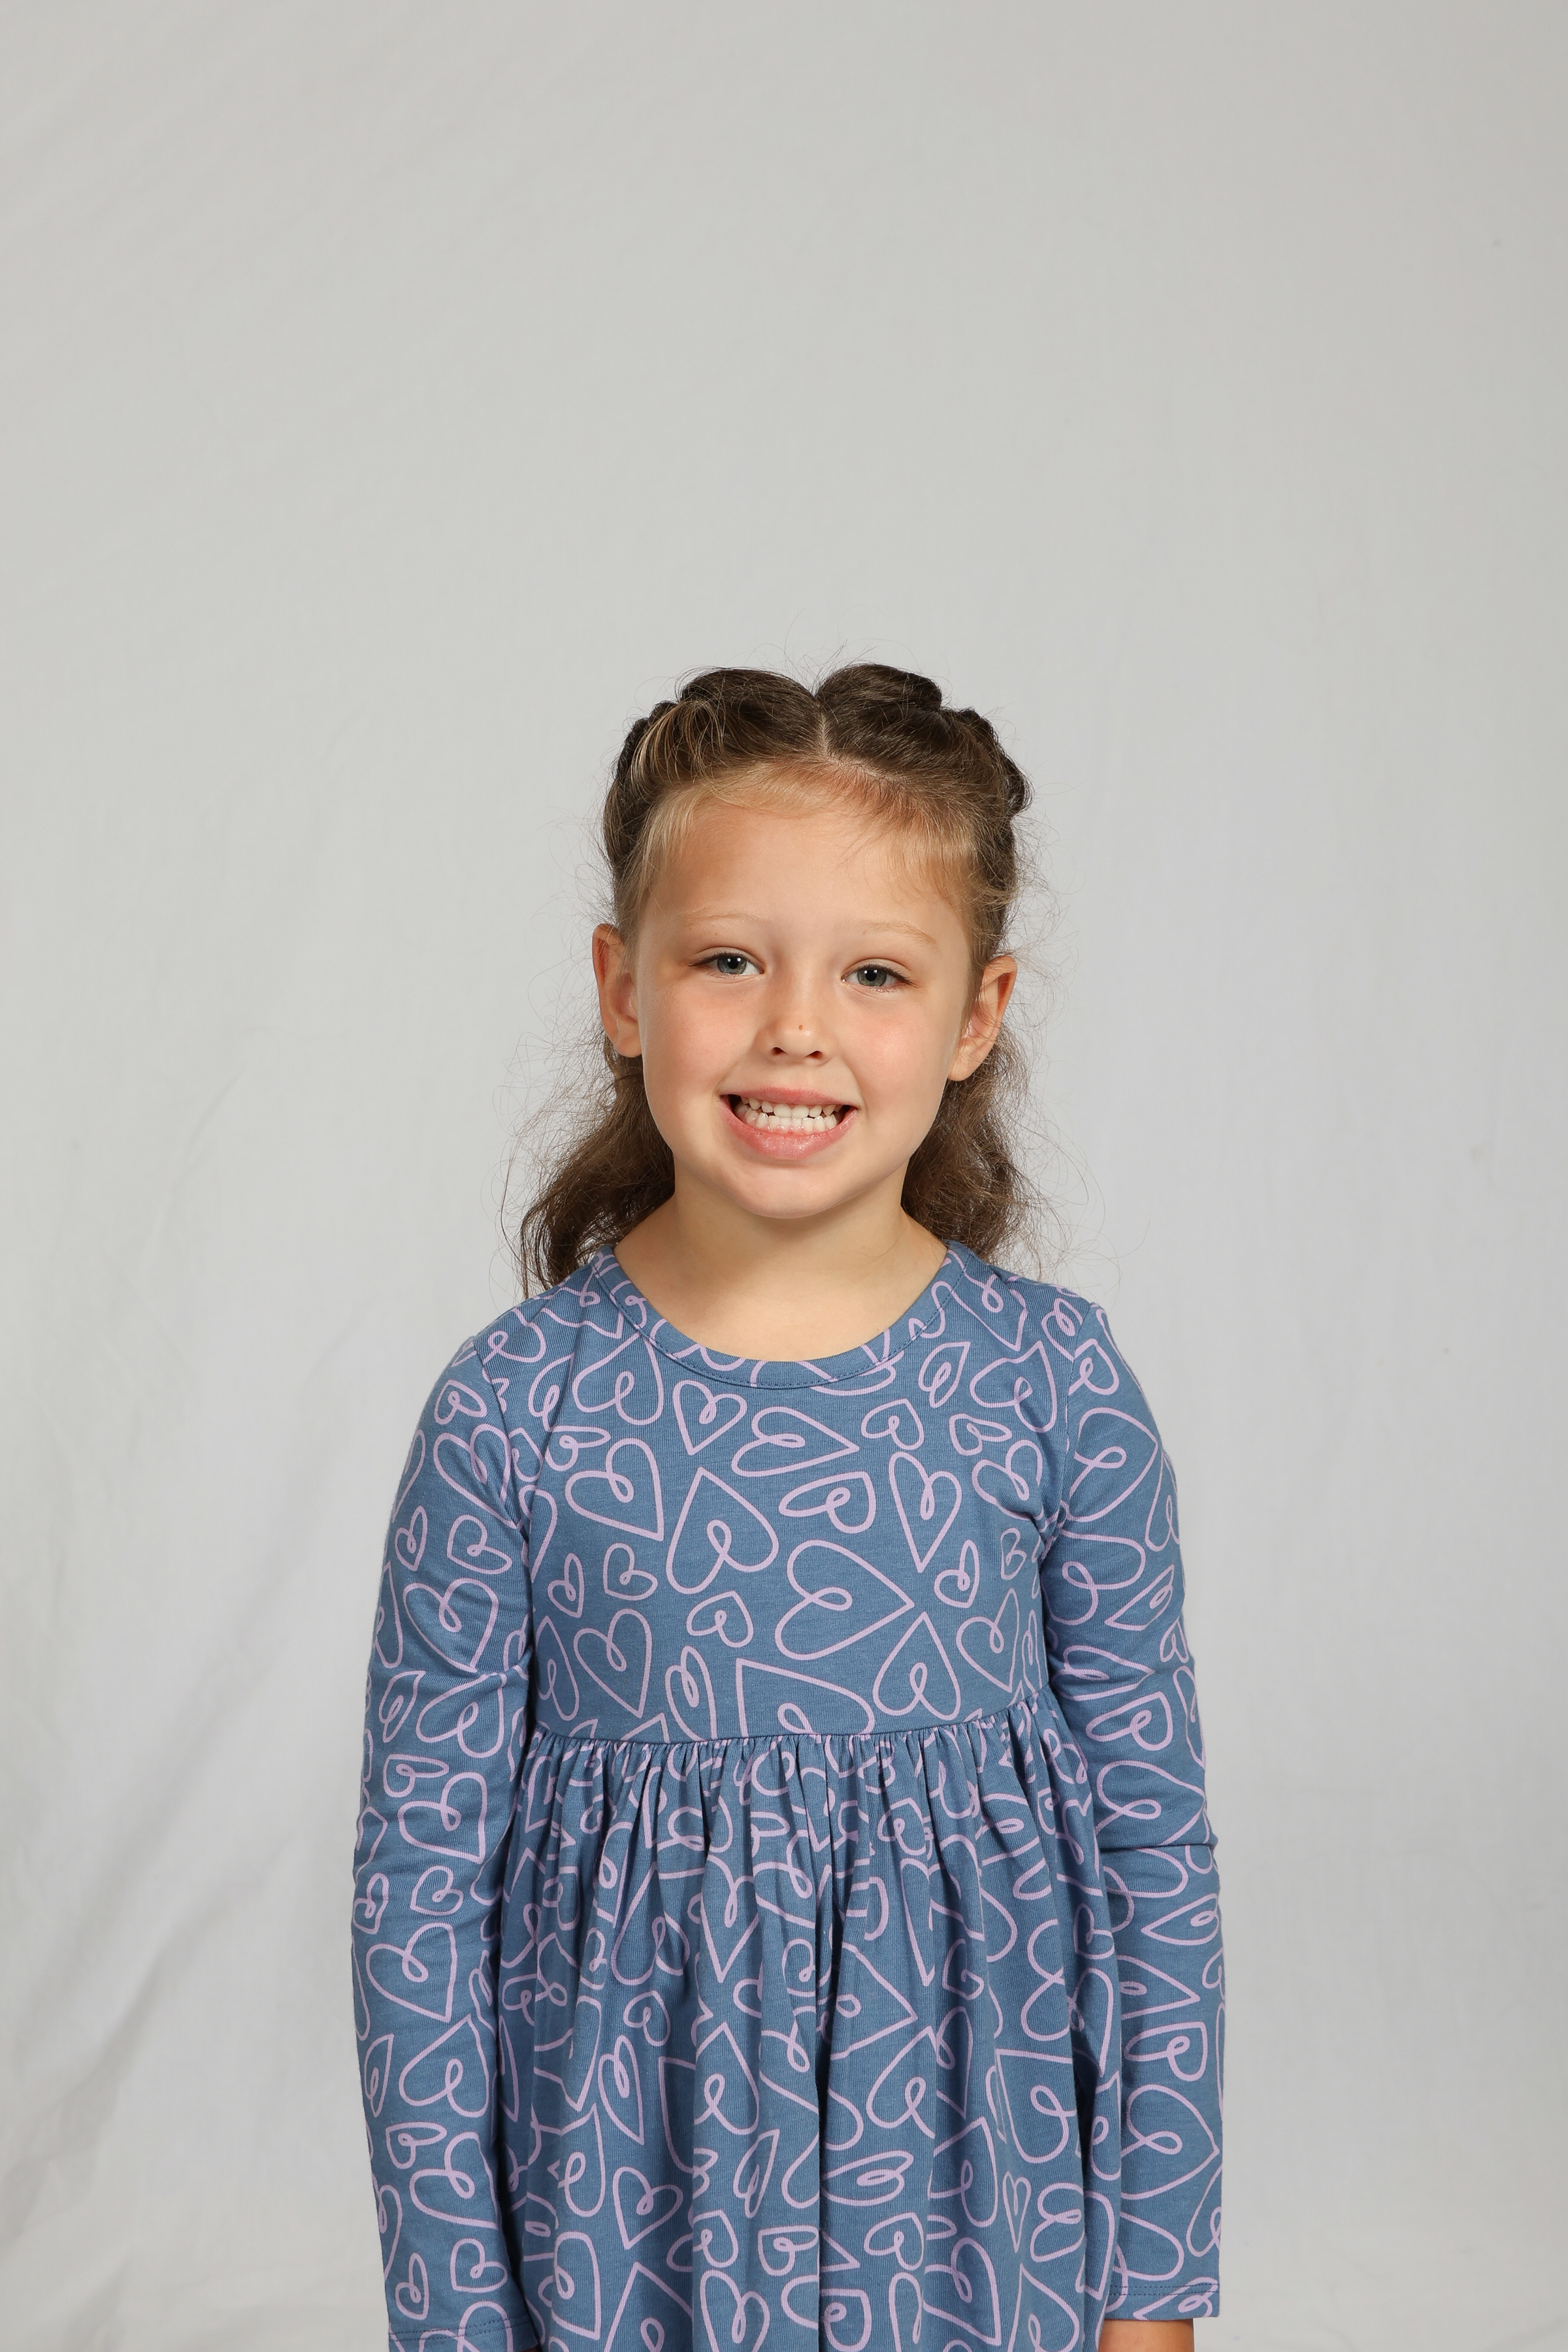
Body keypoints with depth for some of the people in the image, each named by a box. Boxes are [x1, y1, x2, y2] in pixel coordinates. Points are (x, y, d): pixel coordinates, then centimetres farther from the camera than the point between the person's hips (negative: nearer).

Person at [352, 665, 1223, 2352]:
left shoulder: (1054, 1388, -8)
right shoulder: (512, 1413, -10)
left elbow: (1158, 1850, 0)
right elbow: (420, 1889, -4)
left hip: (986, 2207, 1)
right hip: (626, 2217, 0)